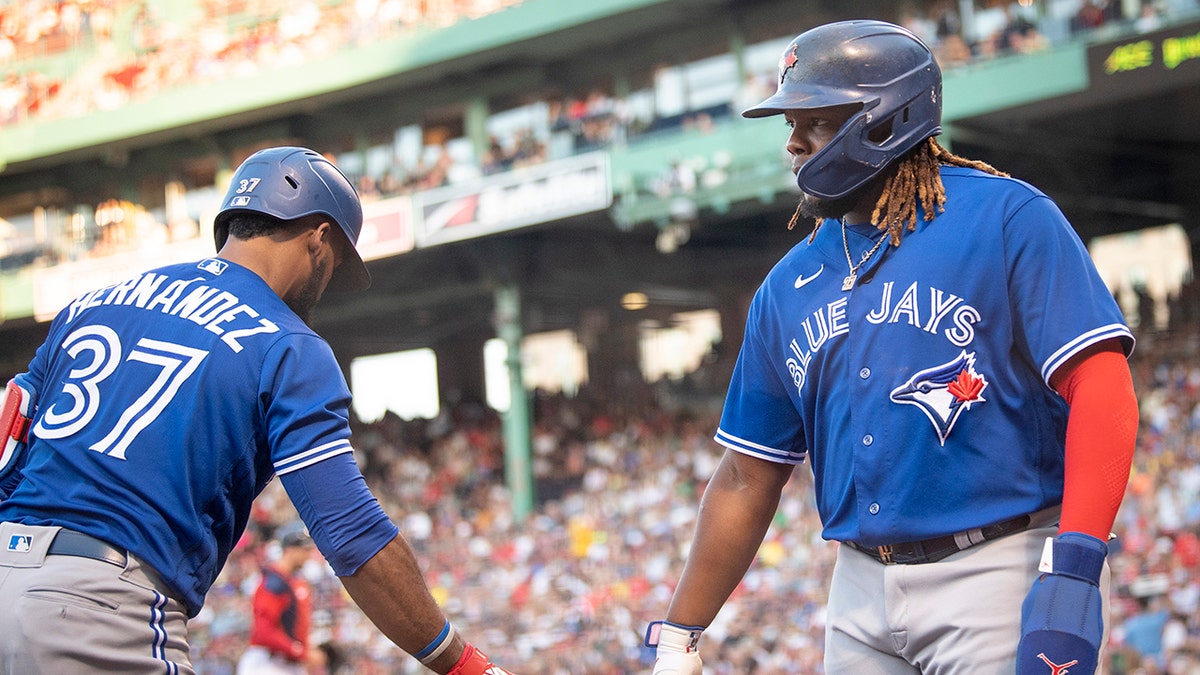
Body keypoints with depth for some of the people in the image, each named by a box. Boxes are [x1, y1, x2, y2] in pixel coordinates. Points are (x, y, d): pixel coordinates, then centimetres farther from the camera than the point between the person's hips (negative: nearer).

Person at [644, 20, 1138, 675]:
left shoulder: (1005, 218, -6)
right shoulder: (788, 287, 13)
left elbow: (1101, 386, -15)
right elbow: (747, 479, 17)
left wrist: (1073, 572, -25)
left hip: (1003, 573, -6)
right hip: (862, 590, 6)